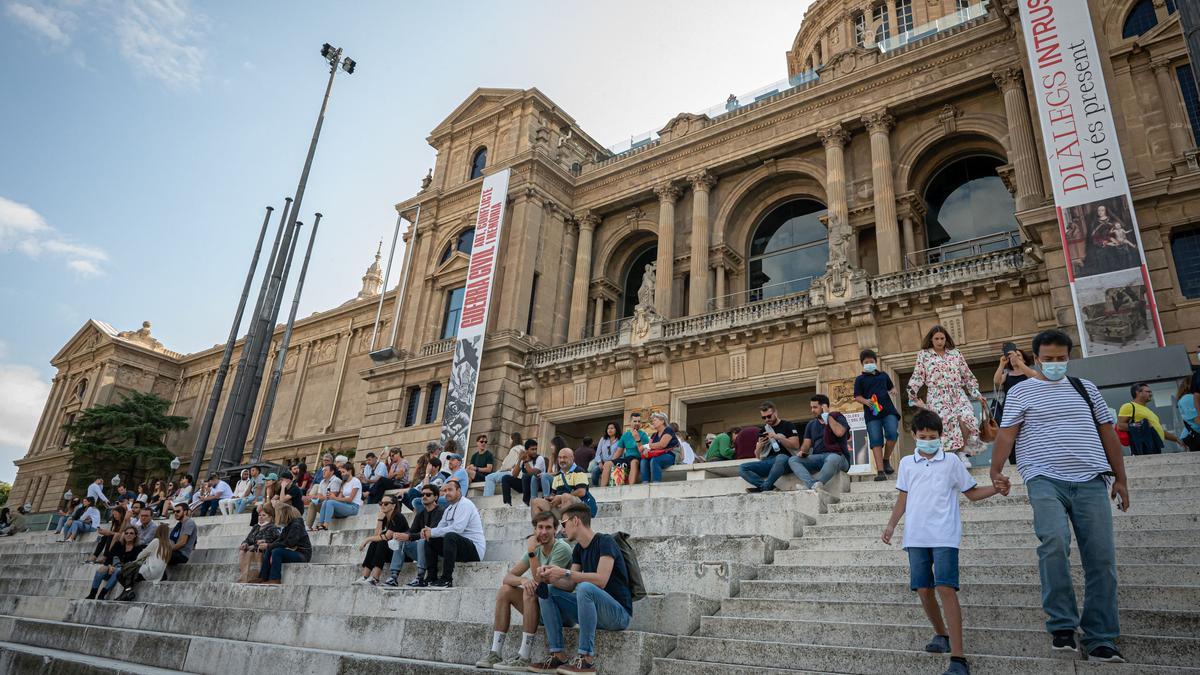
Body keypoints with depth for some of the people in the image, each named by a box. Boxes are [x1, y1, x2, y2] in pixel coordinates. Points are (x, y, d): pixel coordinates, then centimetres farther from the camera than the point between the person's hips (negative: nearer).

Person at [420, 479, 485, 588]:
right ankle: (432, 578, 2)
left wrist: (432, 532, -20)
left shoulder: (465, 504, -13)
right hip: (459, 547, 9)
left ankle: (447, 579, -31)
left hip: (475, 548, -9)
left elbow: (457, 528, -26)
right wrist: (429, 531, -10)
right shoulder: (449, 509, 16)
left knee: (450, 536, -34)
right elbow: (440, 528, 14)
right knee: (430, 541, 6)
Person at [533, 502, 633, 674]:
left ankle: (587, 658, -28)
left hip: (619, 613, -8)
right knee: (547, 592, -1)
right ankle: (557, 655, -7)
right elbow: (570, 586, 7)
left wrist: (564, 573, -23)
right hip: (592, 610, 8)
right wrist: (551, 578, -13)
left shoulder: (605, 542, -13)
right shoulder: (579, 549, 11)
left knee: (585, 588, -35)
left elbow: (601, 580, -26)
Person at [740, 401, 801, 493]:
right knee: (742, 469, -18)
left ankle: (764, 487, -31)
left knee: (780, 458, -41)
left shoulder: (787, 426, 9)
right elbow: (758, 456, 19)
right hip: (768, 462, 5)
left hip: (784, 459, -5)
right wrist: (760, 445, -2)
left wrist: (778, 437, -11)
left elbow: (796, 446, -2)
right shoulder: (763, 431, 20)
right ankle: (770, 486, -31)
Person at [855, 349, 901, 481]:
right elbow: (857, 396, 5)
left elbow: (891, 387, 30)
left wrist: (893, 391, 6)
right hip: (872, 413, -2)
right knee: (876, 441, -6)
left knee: (892, 434, -18)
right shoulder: (860, 379, 9)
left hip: (888, 410, 2)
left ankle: (886, 459, 8)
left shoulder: (883, 375, 18)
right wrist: (866, 401, -15)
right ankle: (880, 471, -8)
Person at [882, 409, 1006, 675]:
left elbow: (972, 492, 10)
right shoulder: (907, 463, 11)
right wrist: (891, 524, 6)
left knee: (945, 589, -14)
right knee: (923, 590, 6)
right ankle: (941, 635, 32)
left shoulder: (952, 462, 5)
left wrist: (996, 489, -8)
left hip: (944, 536, -3)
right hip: (916, 537, 3)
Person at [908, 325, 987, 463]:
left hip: (958, 396, 2)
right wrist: (914, 397, -4)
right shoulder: (923, 355, 6)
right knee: (946, 425, -13)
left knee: (967, 419, -21)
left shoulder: (955, 353, 13)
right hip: (937, 399, -2)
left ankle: (961, 452, -3)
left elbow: (968, 376, 16)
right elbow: (917, 378, 3)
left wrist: (977, 394, 13)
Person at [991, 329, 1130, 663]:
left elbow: (1108, 434, 20)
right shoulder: (1021, 391, 8)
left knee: (1102, 559, -2)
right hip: (1045, 480, -3)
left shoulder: (1085, 387, 19)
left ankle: (1100, 641, 8)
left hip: (1091, 481, 4)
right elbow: (1006, 434, 0)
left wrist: (1120, 478, 15)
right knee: (1054, 542, -26)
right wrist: (996, 471, -14)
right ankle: (1062, 624, -12)